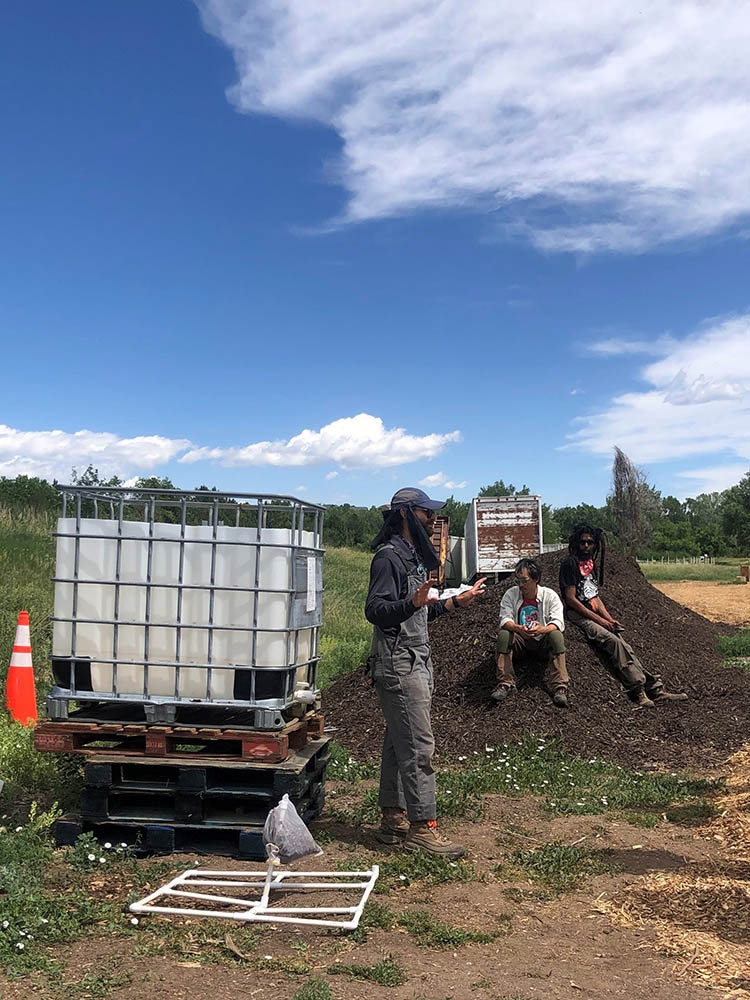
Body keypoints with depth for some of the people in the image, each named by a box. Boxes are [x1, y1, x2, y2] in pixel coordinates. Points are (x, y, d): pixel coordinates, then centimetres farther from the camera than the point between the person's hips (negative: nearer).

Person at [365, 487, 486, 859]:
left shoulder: (413, 556, 19)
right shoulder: (389, 556, -13)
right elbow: (376, 610, -22)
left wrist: (455, 602, 24)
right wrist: (413, 603, -37)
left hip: (416, 663, 10)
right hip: (398, 664, -10)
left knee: (399, 744, 13)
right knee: (417, 746, -9)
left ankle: (394, 819, 20)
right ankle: (421, 826, -4)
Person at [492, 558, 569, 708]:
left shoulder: (550, 595, -8)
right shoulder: (510, 594, -5)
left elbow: (558, 622, -19)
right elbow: (505, 619, -15)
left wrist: (542, 630, -42)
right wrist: (518, 629, -39)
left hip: (542, 641, -1)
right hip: (520, 640, 1)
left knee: (557, 636, -31)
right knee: (503, 635, -29)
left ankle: (559, 686, -37)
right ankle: (505, 683, -30)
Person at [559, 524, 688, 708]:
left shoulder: (592, 565, 19)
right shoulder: (570, 563, -6)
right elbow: (571, 599, -13)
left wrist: (610, 619, 3)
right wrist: (599, 620, -14)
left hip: (594, 615, 8)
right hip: (578, 616, -7)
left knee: (624, 647, -9)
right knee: (614, 641, -26)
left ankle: (655, 688, -14)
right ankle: (637, 690, -25)